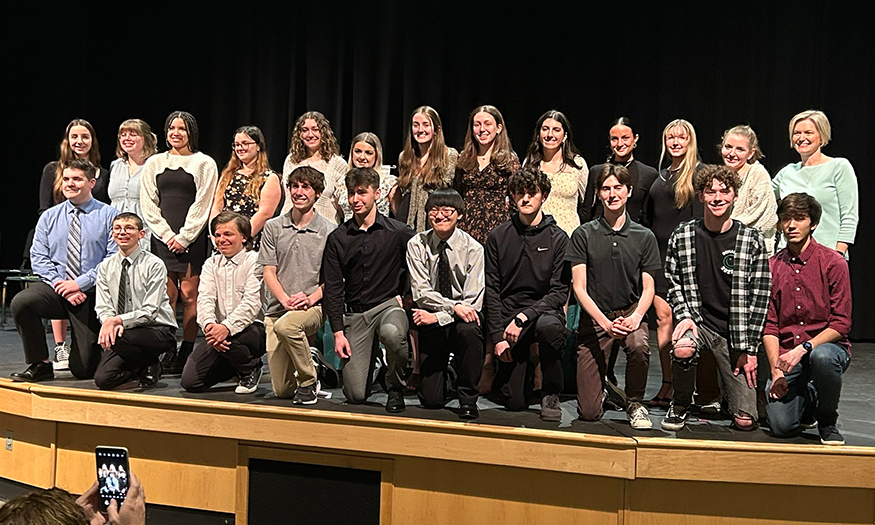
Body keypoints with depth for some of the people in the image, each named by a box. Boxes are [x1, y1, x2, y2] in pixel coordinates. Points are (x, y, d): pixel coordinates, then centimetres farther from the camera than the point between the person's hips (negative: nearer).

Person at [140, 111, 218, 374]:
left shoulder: (204, 164, 5)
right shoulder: (154, 163, 14)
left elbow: (202, 205, -1)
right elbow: (149, 204, 9)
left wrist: (183, 237, -8)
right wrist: (167, 235, -3)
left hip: (192, 238, -3)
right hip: (161, 237, 3)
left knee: (189, 295, -4)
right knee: (166, 295, 0)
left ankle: (186, 353, 1)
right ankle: (167, 352, 6)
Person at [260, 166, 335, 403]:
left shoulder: (329, 231, 1)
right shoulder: (273, 227, 9)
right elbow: (269, 272, 4)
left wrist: (311, 298, -17)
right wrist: (286, 300, -12)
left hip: (313, 307, -3)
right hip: (277, 308, 3)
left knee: (285, 326, -39)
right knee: (281, 389, -2)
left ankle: (309, 380, -15)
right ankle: (307, 355, 32)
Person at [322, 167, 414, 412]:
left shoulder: (398, 232, -1)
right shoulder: (337, 238, 6)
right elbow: (332, 288, 4)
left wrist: (404, 295, -3)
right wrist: (338, 332, -2)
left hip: (389, 304, -2)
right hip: (354, 312, 2)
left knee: (392, 334, -40)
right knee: (355, 394, -8)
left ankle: (395, 389, -10)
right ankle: (369, 362, 30)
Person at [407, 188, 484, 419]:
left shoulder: (472, 248, -6)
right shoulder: (417, 245, -2)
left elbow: (473, 301, -11)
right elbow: (421, 293, -10)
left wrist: (438, 316, -23)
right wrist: (454, 307, -25)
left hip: (462, 318, 0)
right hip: (432, 321, 0)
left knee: (469, 329, -39)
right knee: (431, 400, -10)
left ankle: (468, 399, -18)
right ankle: (445, 368, 27)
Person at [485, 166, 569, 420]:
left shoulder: (558, 238, -2)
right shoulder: (498, 237, 3)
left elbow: (560, 292, -7)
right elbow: (491, 291, 3)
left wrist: (523, 318, -20)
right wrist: (497, 336, -6)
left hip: (544, 311, -1)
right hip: (508, 314, 1)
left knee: (548, 326, -40)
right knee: (515, 402, -5)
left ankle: (551, 394, -15)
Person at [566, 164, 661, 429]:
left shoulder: (644, 236, 5)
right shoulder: (583, 234, 0)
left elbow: (648, 288, 3)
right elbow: (579, 288, -5)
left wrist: (636, 317, -17)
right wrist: (605, 323, -18)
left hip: (631, 313, 1)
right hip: (595, 317, -1)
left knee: (639, 345, -37)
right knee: (589, 412, -8)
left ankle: (635, 403, -6)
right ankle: (602, 386, 31)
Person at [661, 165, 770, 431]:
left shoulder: (752, 239, -3)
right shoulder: (682, 236, -1)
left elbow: (760, 296, -2)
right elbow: (673, 282, 8)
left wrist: (749, 348, -5)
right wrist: (685, 316, -10)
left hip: (735, 331, 0)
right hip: (698, 322, 0)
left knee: (745, 421, -4)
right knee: (682, 349, -37)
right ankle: (680, 405, -5)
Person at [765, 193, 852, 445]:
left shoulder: (833, 262, -5)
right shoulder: (772, 266, 4)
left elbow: (840, 324, -8)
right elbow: (769, 325, 4)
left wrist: (803, 349, -21)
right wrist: (776, 370, -8)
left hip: (829, 346, -2)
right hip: (787, 354, 2)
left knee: (821, 357, -40)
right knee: (781, 425, -17)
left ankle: (828, 423, -9)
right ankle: (807, 398, 22)